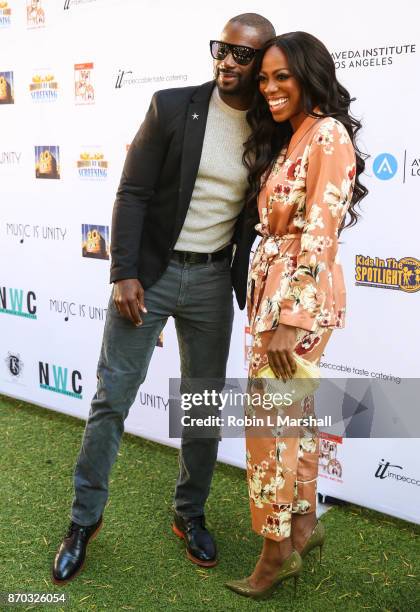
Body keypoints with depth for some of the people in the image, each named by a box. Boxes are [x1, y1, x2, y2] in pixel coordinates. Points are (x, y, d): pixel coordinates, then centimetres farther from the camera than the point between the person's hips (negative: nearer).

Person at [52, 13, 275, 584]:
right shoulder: (172, 106, -6)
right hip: (149, 270, -2)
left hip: (213, 280, 3)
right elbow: (133, 193, -7)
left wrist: (250, 288, 3)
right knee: (112, 397, 2)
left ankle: (190, 514, 31)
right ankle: (85, 518, 21)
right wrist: (124, 274, -13)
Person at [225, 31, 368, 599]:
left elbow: (320, 234, -20)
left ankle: (278, 547, 14)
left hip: (300, 297, -9)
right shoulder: (288, 138, 15)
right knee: (293, 411, 16)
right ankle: (304, 521, 32)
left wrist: (292, 320, -22)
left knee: (268, 420, -2)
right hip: (272, 287, 9)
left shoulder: (328, 134, -14)